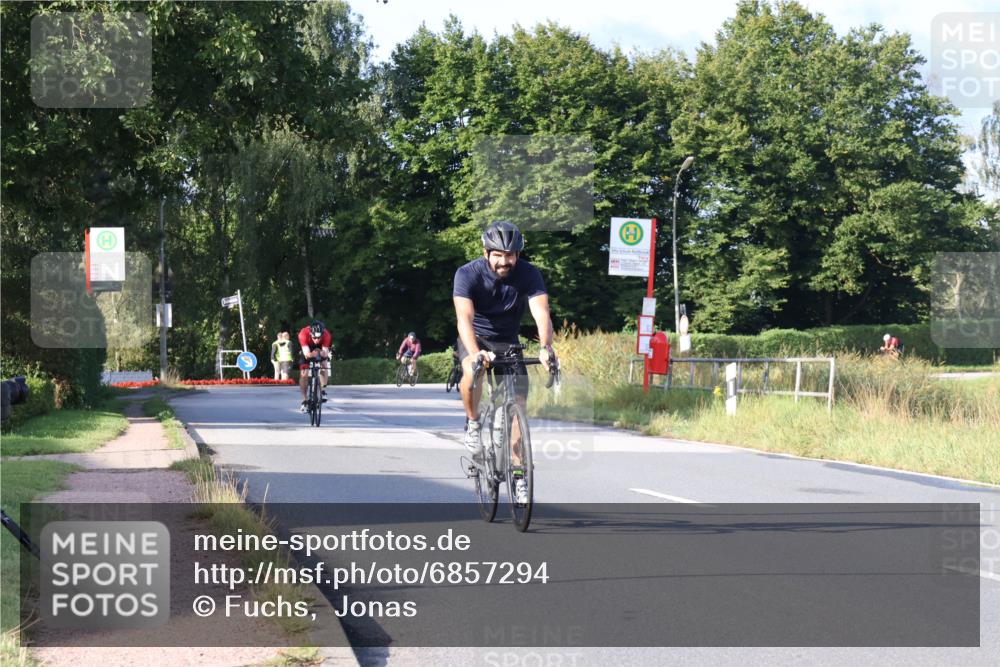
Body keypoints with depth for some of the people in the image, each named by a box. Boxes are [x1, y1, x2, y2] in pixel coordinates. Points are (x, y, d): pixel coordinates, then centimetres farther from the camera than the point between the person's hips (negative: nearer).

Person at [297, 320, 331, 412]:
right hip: (308, 350, -1)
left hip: (321, 350, 1)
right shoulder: (303, 333, -39)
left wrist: (322, 353, -58)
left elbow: (325, 353, -36)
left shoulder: (326, 335, -36)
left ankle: (323, 390, -14)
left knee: (324, 365, -26)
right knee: (303, 374, -9)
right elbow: (306, 354, -40)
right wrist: (312, 354, -61)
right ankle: (304, 400, 2)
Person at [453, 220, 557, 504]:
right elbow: (464, 317, -37)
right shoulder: (468, 274, -24)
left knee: (518, 405, -9)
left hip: (507, 342, 2)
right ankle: (472, 425, -10)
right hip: (474, 338, -2)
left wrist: (546, 348, -52)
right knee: (472, 373, -36)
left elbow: (541, 313, -33)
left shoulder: (529, 275, -20)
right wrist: (475, 353, -55)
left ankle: (518, 474, 2)